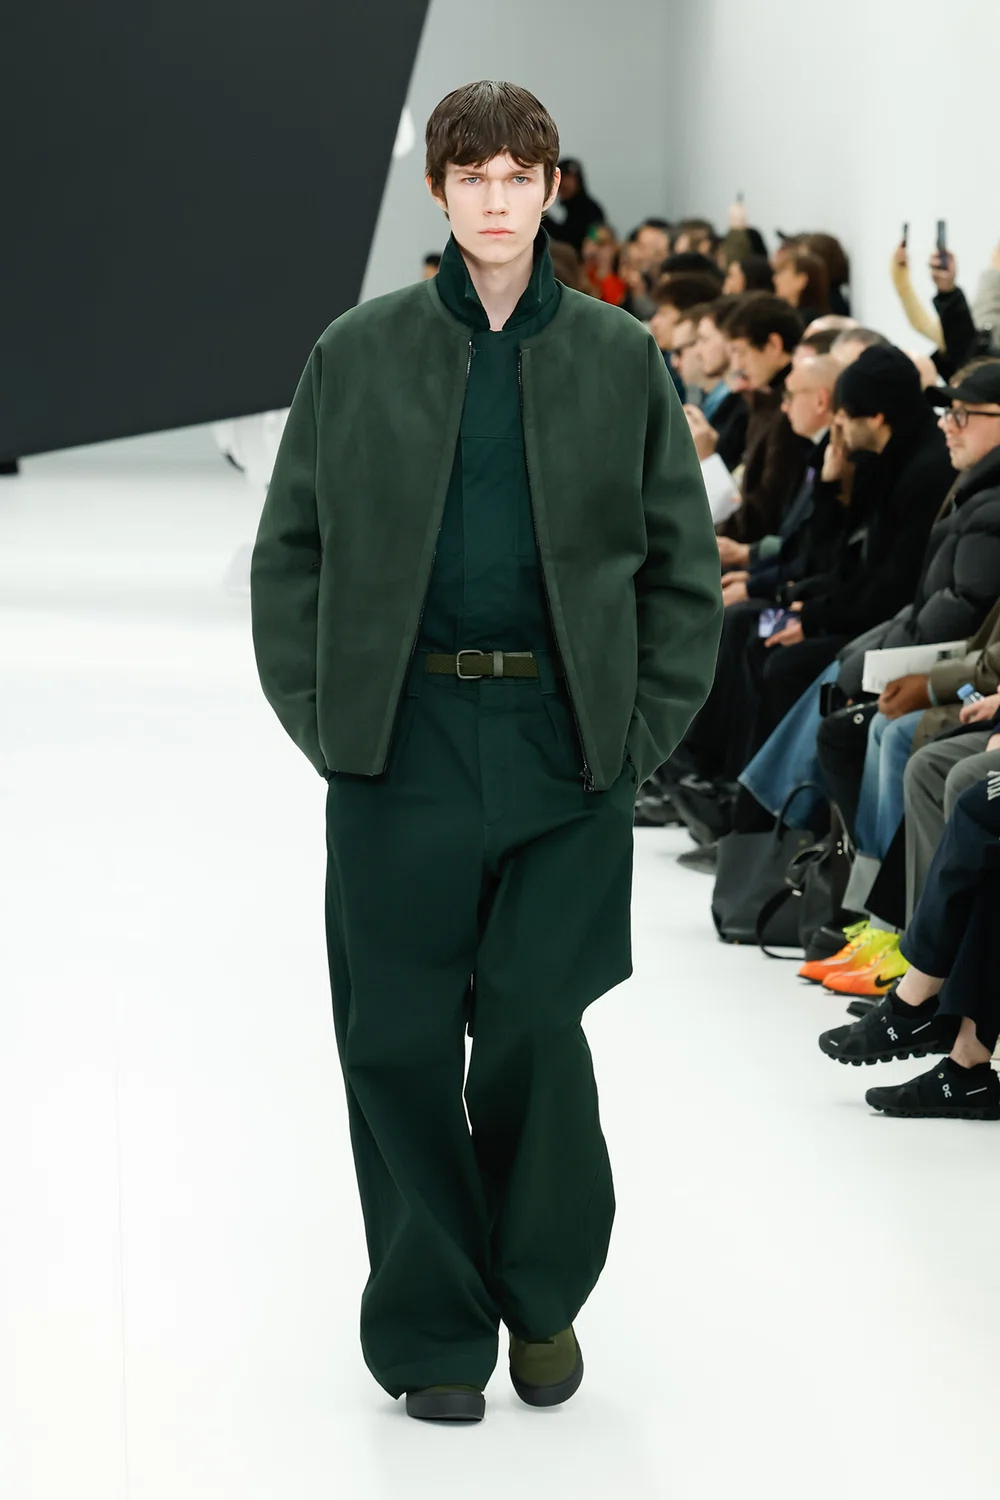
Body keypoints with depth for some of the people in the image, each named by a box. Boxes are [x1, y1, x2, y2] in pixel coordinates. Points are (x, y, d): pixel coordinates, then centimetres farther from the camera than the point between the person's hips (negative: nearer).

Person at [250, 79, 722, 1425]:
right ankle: (435, 1327, 16)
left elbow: (683, 563, 8)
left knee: (533, 1030, 2)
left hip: (565, 750, 0)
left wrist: (645, 729, 0)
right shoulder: (359, 355, 4)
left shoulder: (619, 358, 5)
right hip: (402, 745, 1)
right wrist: (319, 715, -1)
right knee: (401, 1040, 2)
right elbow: (291, 549, 8)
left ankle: (542, 1294, 24)